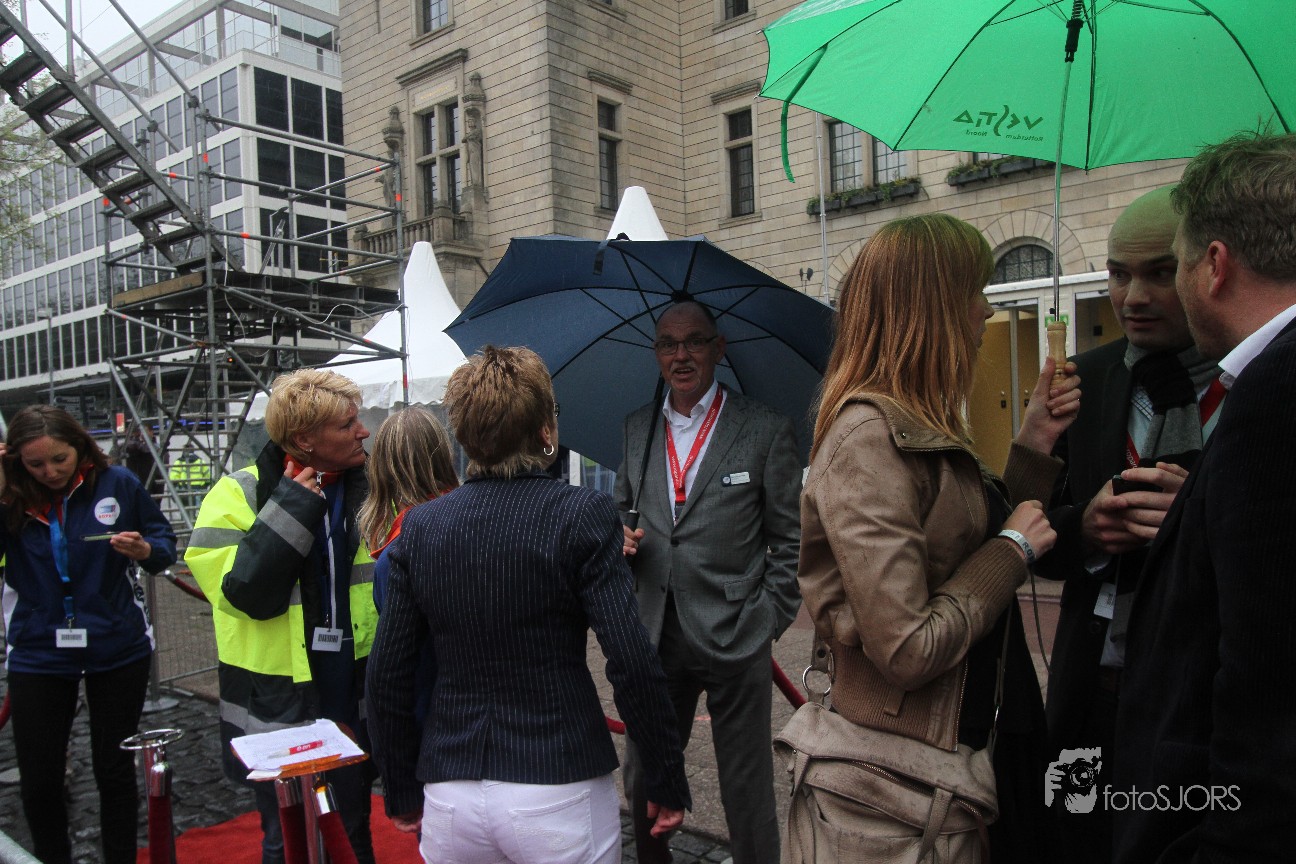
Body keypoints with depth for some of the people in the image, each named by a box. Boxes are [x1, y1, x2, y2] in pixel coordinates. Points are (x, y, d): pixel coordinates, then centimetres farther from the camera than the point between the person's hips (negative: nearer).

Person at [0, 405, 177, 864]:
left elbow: (166, 543, 0)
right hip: (38, 655, 1)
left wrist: (145, 550, -22)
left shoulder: (117, 484, -8)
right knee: (38, 779, 9)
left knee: (115, 770, 13)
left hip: (118, 650, -1)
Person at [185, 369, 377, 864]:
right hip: (278, 709, -3)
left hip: (351, 701, 4)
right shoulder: (238, 497, -11)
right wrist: (292, 506, -24)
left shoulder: (366, 488, 1)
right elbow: (245, 591, -24)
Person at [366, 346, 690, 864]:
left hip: (449, 799, 3)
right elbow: (632, 665, -16)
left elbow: (386, 677, 2)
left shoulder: (420, 526, -1)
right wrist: (668, 783, -4)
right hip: (558, 794, -3)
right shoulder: (581, 514, -12)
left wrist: (402, 792, 14)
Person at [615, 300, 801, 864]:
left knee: (746, 793, 9)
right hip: (655, 636, 4)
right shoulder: (637, 428, 9)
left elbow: (790, 542, -1)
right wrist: (623, 540, -1)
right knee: (641, 781, 17)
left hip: (734, 641, -4)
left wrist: (768, 621, -7)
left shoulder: (766, 431, -4)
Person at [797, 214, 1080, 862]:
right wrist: (1013, 549, -15)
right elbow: (907, 651, -28)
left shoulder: (922, 428, 6)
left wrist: (1033, 446, 5)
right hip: (913, 771, -9)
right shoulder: (869, 436, -23)